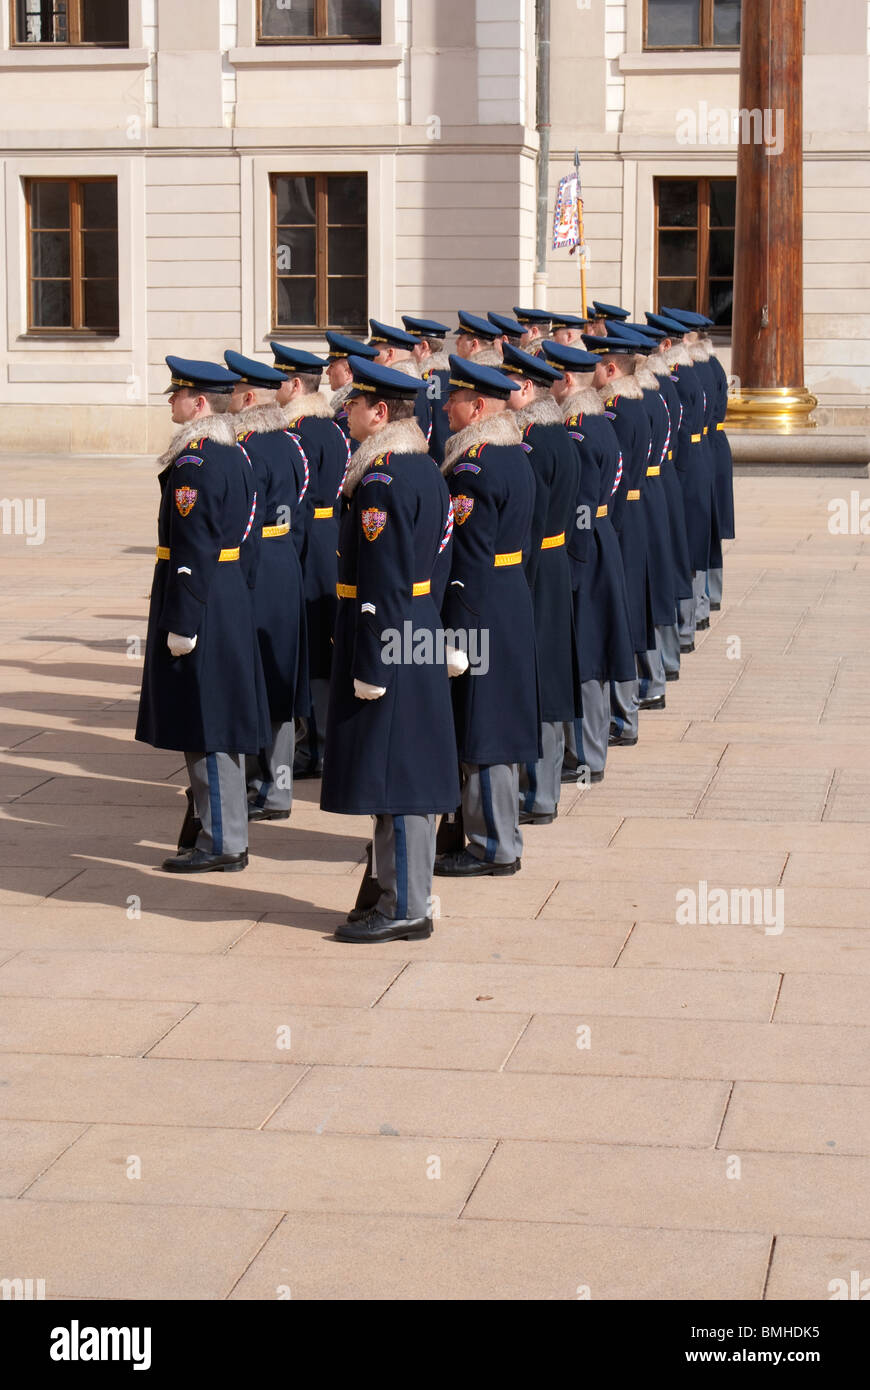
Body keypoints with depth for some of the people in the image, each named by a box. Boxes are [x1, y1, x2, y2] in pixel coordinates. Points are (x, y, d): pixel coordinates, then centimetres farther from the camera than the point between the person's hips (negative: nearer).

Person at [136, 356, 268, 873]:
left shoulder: (193, 460, -18)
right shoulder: (237, 455, 11)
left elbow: (192, 549, -21)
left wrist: (180, 623, -19)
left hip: (197, 598, -10)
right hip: (233, 598, 10)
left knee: (205, 721, -4)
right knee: (222, 715, 16)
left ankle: (221, 843, 1)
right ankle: (220, 818, 26)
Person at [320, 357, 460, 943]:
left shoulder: (381, 479, -19)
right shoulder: (426, 468, 12)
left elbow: (382, 583, -22)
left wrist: (369, 666, -20)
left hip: (385, 638, -10)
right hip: (422, 636, 10)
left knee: (393, 779, -4)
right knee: (411, 775, 14)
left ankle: (405, 908, 2)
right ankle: (409, 897, 22)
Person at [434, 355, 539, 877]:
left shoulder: (473, 467, -19)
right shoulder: (516, 455, 11)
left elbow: (469, 556, -21)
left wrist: (454, 627, -18)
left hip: (479, 611, -10)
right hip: (514, 603, 10)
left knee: (482, 729, -2)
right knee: (499, 725, 16)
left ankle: (494, 847, 5)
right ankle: (501, 836, 25)